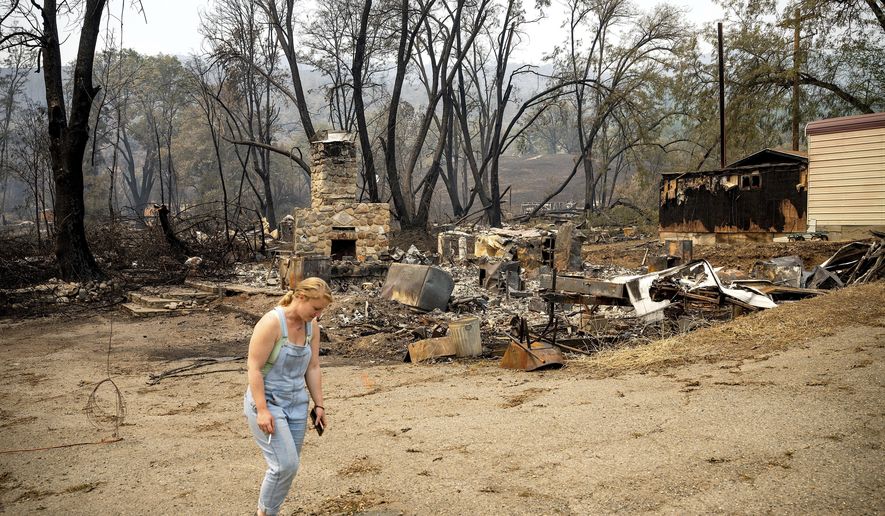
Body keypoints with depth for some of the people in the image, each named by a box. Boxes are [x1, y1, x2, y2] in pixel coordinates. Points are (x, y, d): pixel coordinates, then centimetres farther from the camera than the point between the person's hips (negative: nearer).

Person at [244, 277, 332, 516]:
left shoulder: (312, 326, 1)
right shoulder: (271, 322, -20)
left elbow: (312, 368, 7)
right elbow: (254, 367, -20)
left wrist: (319, 405, 6)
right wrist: (262, 410, -23)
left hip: (296, 404, 7)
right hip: (266, 401, -7)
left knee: (291, 465, 9)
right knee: (284, 464, -11)